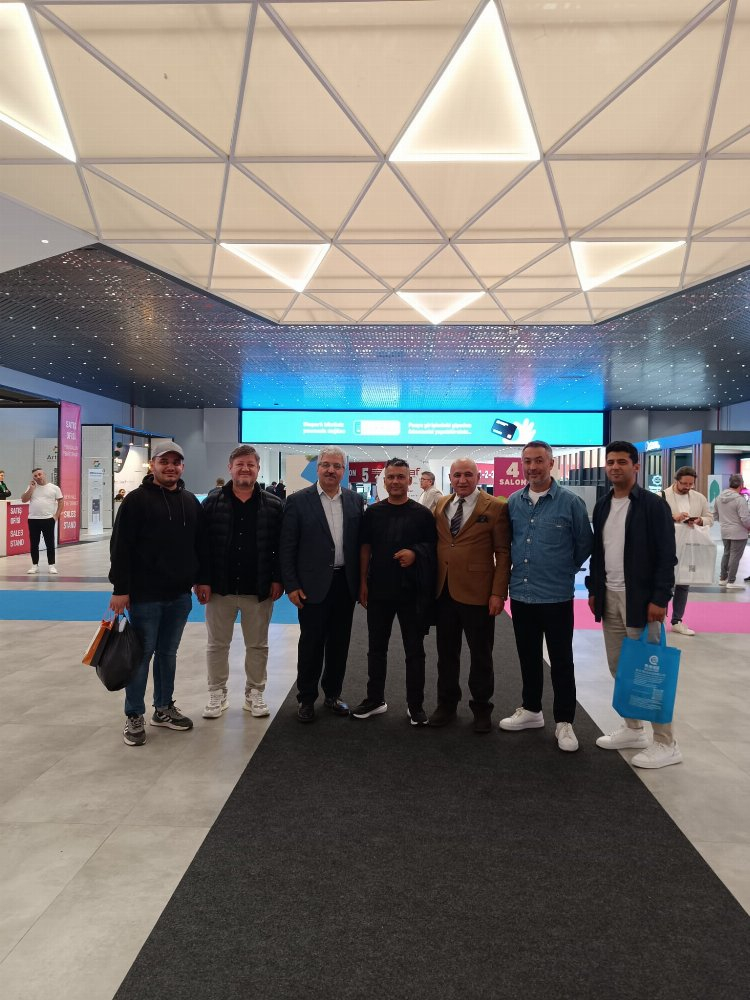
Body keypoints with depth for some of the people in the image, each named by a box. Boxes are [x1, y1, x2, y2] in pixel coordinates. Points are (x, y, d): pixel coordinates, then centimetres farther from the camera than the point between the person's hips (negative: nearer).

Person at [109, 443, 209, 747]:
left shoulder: (190, 502, 10)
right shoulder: (136, 500, -7)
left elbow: (200, 545, 15)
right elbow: (120, 548, -11)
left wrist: (202, 580, 10)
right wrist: (120, 588, -14)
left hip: (180, 595, 5)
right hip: (145, 595, -5)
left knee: (168, 653, 15)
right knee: (142, 654, 3)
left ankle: (164, 709, 28)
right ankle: (134, 717, 16)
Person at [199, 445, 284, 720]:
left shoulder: (273, 505, 1)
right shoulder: (212, 502, 1)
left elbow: (281, 547, 1)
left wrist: (278, 579, -5)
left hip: (259, 590, 0)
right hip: (220, 587, 0)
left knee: (258, 645, 11)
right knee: (217, 644, 12)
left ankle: (254, 693, 27)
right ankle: (217, 694, 27)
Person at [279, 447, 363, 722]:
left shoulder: (354, 500, 6)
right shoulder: (298, 501, -5)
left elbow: (359, 542, 8)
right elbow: (286, 547, -5)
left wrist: (361, 582, 5)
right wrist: (291, 585, -9)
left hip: (345, 583, 3)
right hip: (313, 585, -3)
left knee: (339, 643, 13)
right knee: (311, 643, 7)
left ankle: (332, 693, 30)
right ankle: (306, 698, 23)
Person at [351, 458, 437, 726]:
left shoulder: (422, 514, -2)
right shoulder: (373, 512, 4)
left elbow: (433, 546, 3)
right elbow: (365, 548, 7)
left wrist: (416, 553, -17)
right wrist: (363, 582, 2)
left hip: (412, 592, -2)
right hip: (378, 591, 2)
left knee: (414, 651, 7)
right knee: (376, 648, 13)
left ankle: (415, 705, 19)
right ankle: (375, 699, 27)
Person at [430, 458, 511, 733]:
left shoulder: (495, 507, -5)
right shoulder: (440, 505, 10)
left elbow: (503, 553, -7)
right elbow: (435, 544, 11)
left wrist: (498, 593, -12)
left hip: (477, 593, -4)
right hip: (443, 591, 4)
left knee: (481, 654, 10)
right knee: (446, 652, 14)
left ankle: (482, 707, 26)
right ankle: (446, 703, 29)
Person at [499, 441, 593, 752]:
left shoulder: (570, 502, -9)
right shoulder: (513, 502, 3)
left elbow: (584, 545, 0)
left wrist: (564, 570, 8)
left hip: (556, 596, -4)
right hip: (521, 594, 4)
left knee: (561, 662, 6)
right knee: (528, 657, 17)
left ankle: (564, 722, 19)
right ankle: (531, 710, 33)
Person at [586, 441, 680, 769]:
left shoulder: (653, 504, -9)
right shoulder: (602, 505, 10)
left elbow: (666, 555, -12)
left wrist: (660, 598, -17)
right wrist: (593, 589, 11)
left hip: (641, 597, -6)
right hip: (609, 597, 7)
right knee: (619, 668, 13)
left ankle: (666, 743, 11)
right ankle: (632, 729, 28)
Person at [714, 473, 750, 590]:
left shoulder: (719, 497, 2)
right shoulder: (740, 499, -20)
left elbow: (715, 513, 12)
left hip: (724, 532, 7)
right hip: (738, 533, -7)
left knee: (727, 553, 19)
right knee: (735, 556, 1)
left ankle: (722, 578, 25)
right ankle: (731, 582, 7)